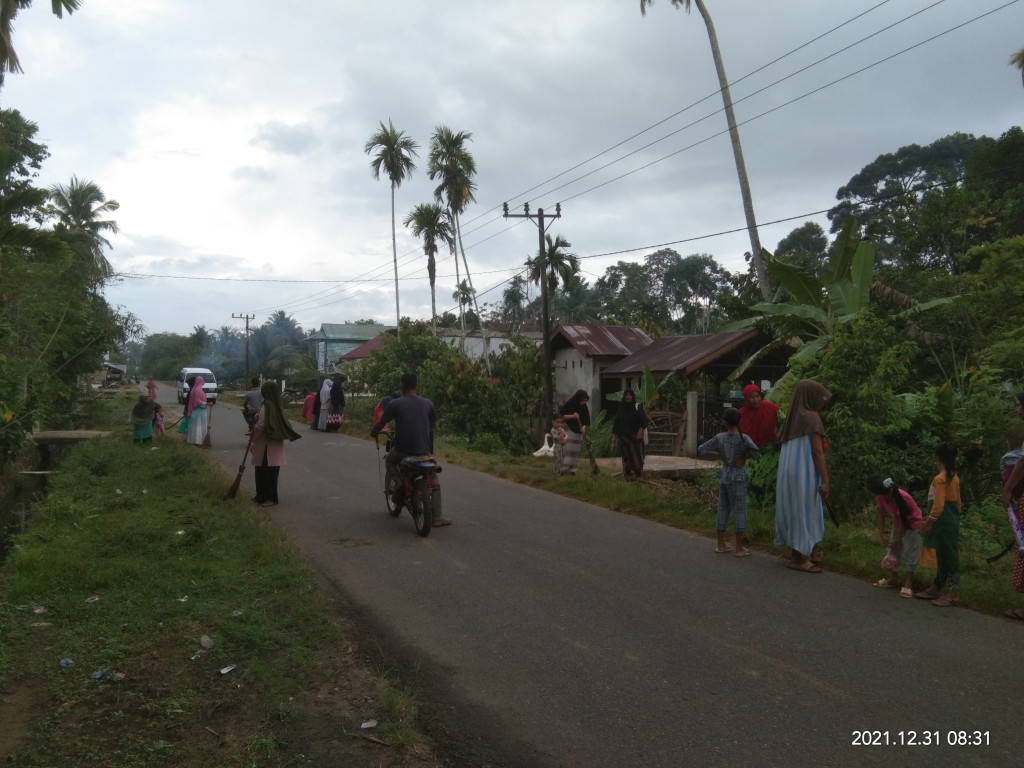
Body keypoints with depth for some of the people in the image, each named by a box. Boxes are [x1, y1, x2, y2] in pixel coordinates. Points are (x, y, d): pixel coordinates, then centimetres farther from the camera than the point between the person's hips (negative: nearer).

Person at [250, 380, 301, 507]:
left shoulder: (266, 406, -18)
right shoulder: (277, 405, 7)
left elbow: (261, 426, -20)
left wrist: (253, 441, -13)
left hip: (266, 444, -9)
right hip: (274, 443, 9)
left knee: (265, 472, -1)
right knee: (269, 471, 14)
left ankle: (271, 498, 3)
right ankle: (263, 495, 23)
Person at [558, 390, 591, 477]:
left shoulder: (584, 407, 4)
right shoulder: (569, 405, -10)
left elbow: (586, 419, 6)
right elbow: (561, 415, -11)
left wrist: (584, 427, -14)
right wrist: (572, 416, -23)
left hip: (578, 431, 5)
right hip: (569, 430, -5)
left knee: (576, 451, 3)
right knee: (567, 449, -11)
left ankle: (573, 469, 6)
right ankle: (564, 468, -13)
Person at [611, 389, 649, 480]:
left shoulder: (637, 407, 1)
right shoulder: (621, 408, 12)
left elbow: (644, 420, -6)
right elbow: (616, 422, 13)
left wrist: (640, 431, -17)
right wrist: (614, 436, 9)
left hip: (635, 436, -3)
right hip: (623, 437, 3)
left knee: (636, 455, -8)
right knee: (626, 455, 2)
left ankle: (638, 474, -2)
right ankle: (628, 475, 6)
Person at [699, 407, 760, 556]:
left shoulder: (719, 437, -2)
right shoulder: (743, 438, -12)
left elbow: (701, 449, 2)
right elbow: (756, 452, -26)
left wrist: (719, 455, 6)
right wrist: (744, 457, -8)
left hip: (724, 476, 4)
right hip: (738, 477, -4)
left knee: (723, 509, 12)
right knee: (739, 510, 2)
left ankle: (721, 545, 19)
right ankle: (739, 548, 7)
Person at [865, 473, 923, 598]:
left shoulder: (902, 497, -36)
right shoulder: (881, 497, -18)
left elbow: (904, 521, -26)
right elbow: (881, 515, -7)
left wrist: (898, 539, -17)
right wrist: (881, 534, -10)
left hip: (912, 525, -7)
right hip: (897, 525, 7)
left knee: (909, 554, -8)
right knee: (893, 551, 10)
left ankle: (908, 584, -5)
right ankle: (893, 579, 23)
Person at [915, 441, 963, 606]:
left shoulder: (940, 479, -17)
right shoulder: (954, 477, 9)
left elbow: (938, 505, -20)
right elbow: (957, 501, 16)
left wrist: (928, 522, -14)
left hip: (943, 522, -9)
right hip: (952, 520, 9)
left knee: (948, 556, -5)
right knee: (942, 555, 15)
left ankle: (954, 594, -1)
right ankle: (937, 587, 25)